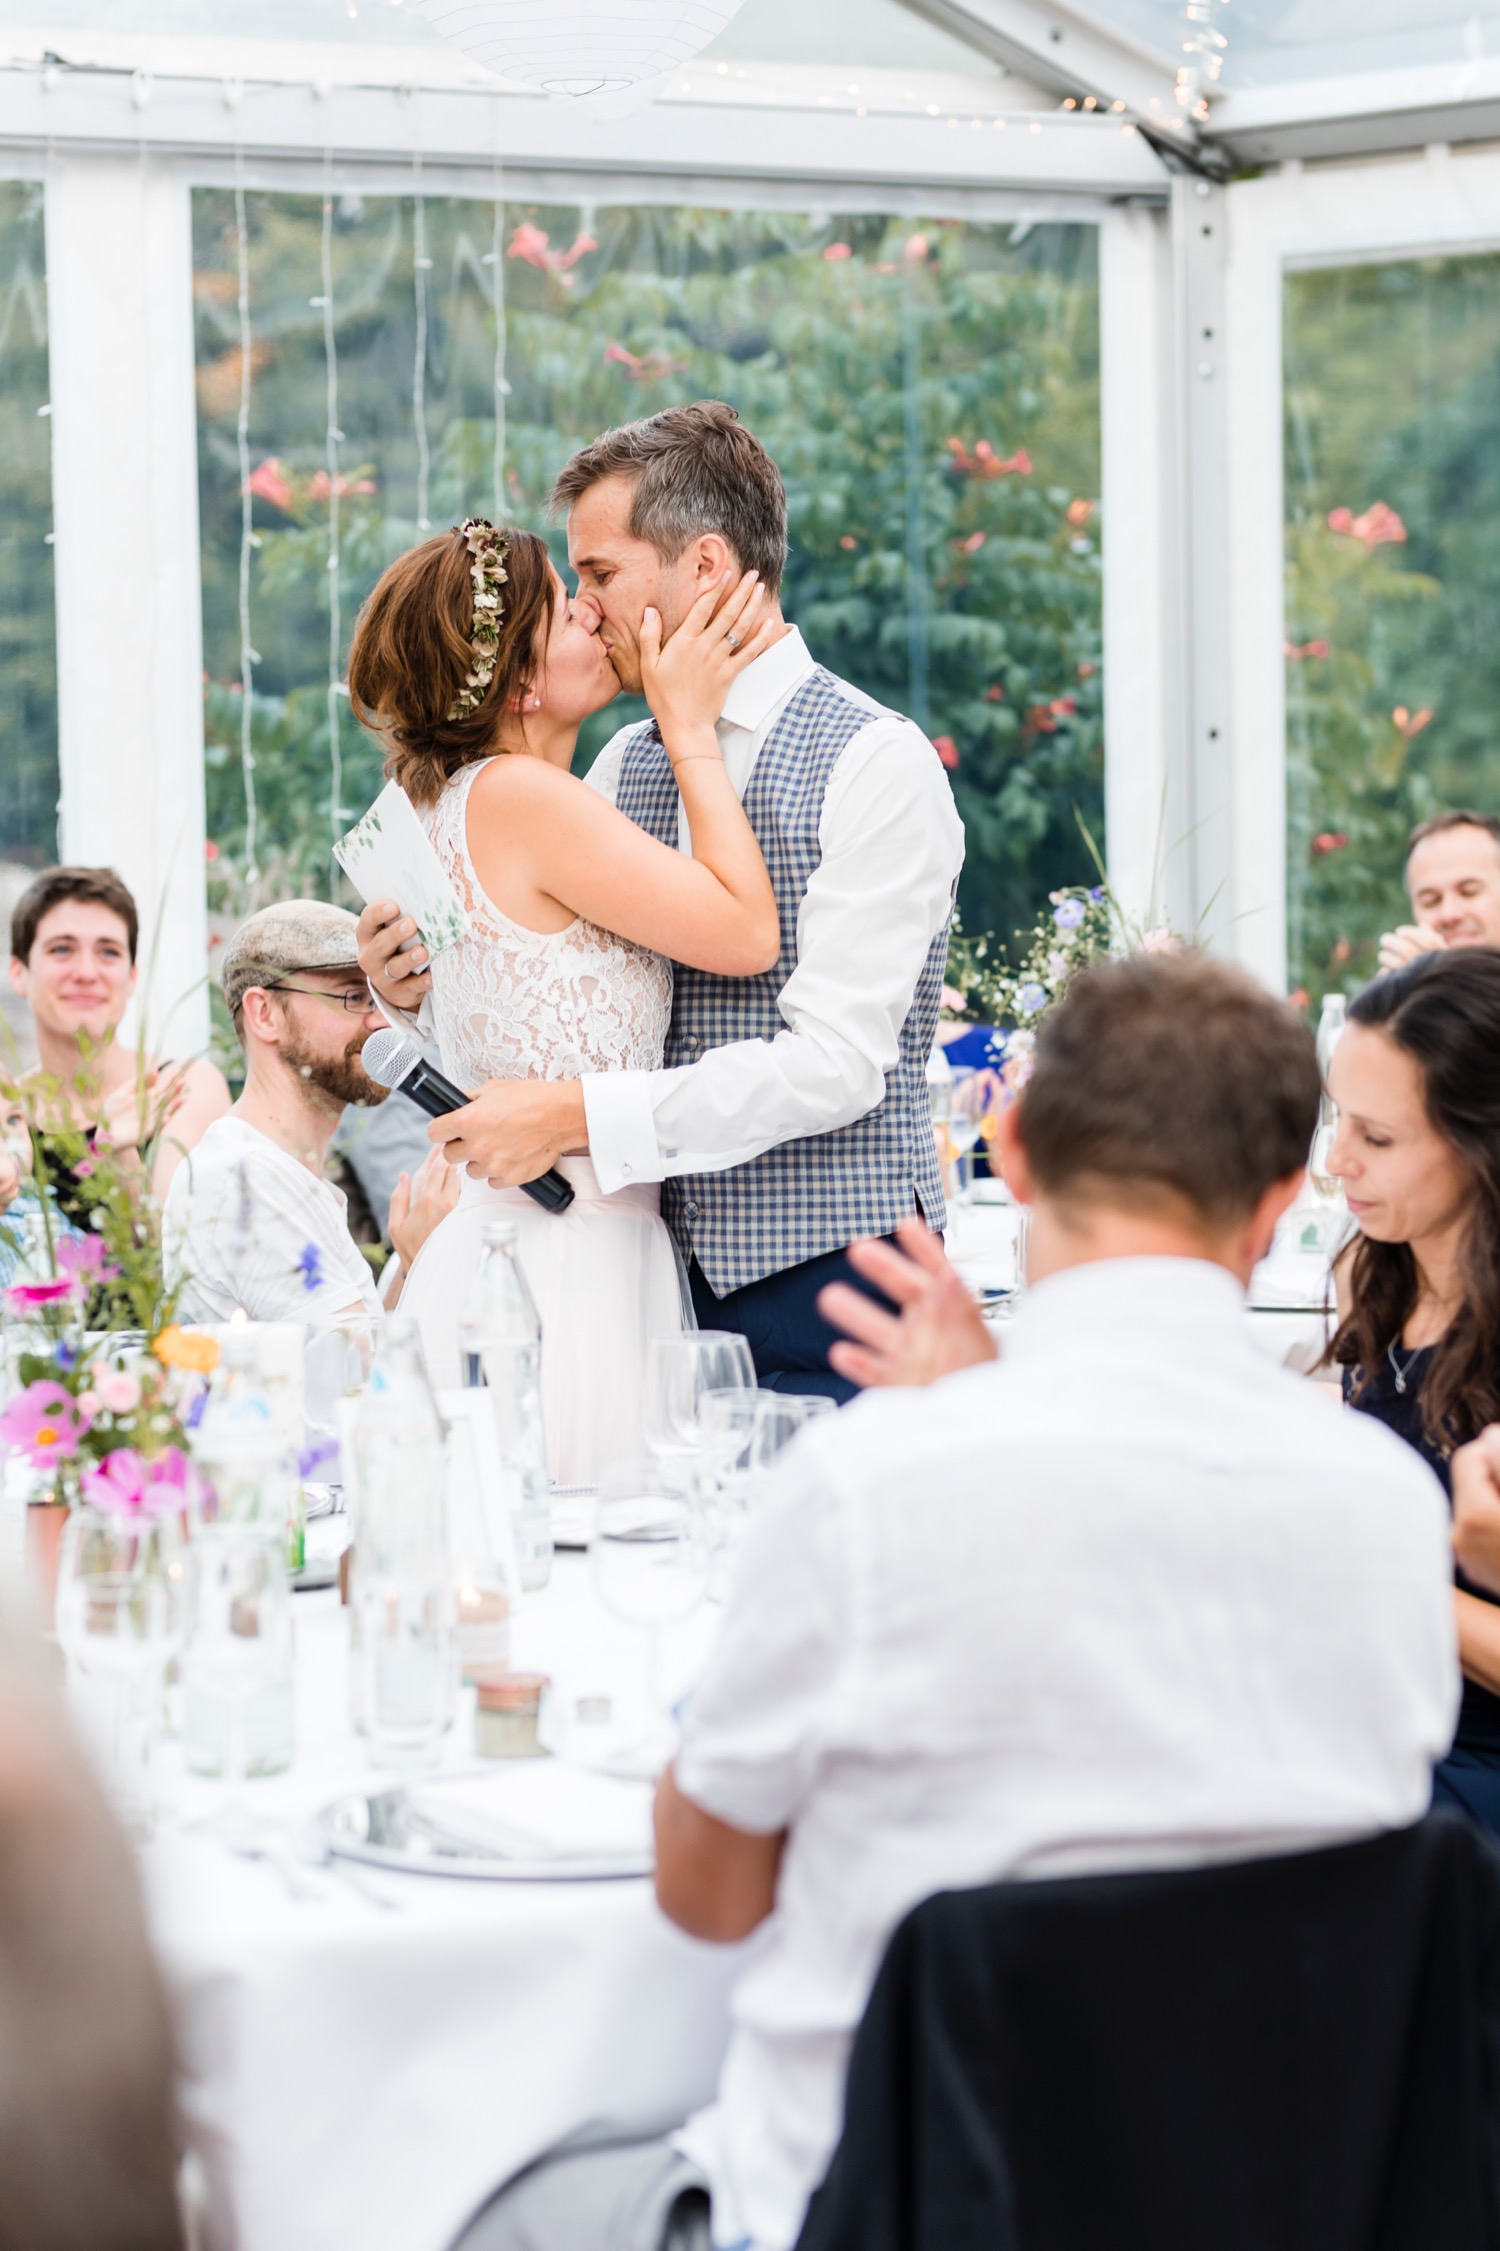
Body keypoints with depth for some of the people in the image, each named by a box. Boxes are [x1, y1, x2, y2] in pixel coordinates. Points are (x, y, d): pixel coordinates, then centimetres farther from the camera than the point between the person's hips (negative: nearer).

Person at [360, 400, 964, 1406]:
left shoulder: (876, 765, -10)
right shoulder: (623, 768, 12)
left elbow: (835, 1063, -18)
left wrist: (581, 1117, -21)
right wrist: (427, 984, -1)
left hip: (828, 1289, -6)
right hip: (666, 1274, 6)